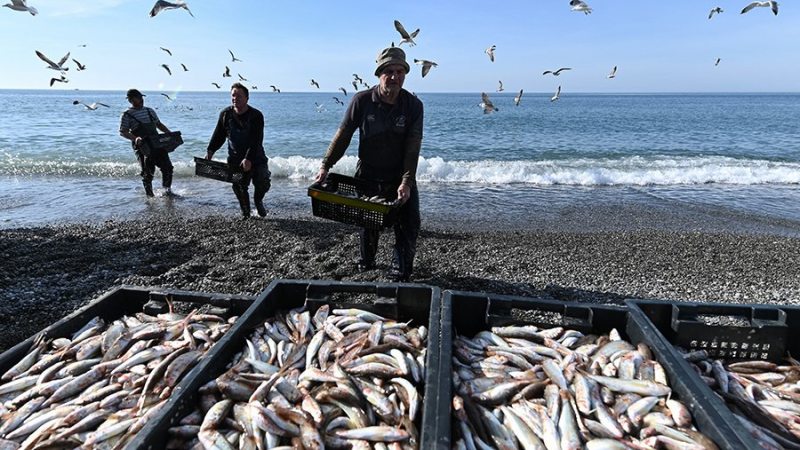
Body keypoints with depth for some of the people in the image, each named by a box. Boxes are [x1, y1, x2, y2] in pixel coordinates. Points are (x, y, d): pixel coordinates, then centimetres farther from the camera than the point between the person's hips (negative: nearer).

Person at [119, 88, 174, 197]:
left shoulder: (150, 110, 17)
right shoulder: (127, 115, 0)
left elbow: (159, 124, 25)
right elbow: (123, 132, -5)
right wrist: (135, 138, -24)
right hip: (142, 146, -5)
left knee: (167, 167, 0)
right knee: (148, 172, -5)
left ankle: (167, 189, 19)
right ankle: (149, 194, 10)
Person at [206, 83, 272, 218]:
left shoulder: (256, 115, -13)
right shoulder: (226, 114, 1)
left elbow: (256, 140, -22)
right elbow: (218, 135, 8)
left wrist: (248, 159, -32)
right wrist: (210, 151, -4)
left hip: (256, 158, -2)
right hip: (235, 159, 3)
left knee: (263, 182, -15)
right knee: (239, 186, 0)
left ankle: (258, 201, 18)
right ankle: (245, 213, 20)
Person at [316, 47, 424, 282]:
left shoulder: (413, 105, -11)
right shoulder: (362, 100, -12)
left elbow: (413, 148, -15)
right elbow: (343, 135, -5)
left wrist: (406, 182, -23)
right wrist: (325, 166, -9)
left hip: (401, 177, 0)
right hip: (368, 175, 0)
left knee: (409, 226, -5)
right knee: (369, 225, 12)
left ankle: (398, 275, 9)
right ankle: (366, 264, 37)